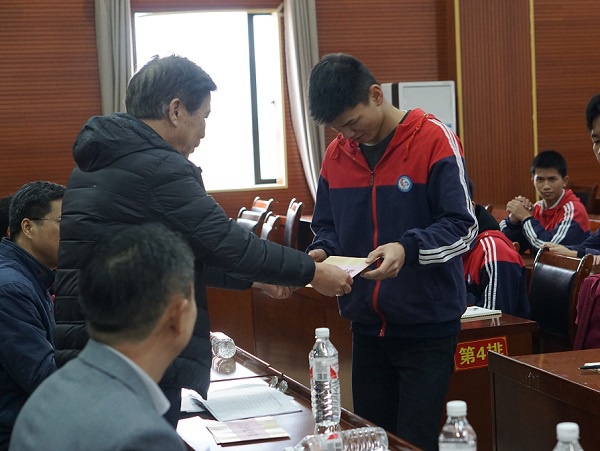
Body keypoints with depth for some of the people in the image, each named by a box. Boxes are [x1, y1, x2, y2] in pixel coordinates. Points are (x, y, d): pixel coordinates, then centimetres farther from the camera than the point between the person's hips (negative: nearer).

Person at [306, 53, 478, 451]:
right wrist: (321, 252, -7)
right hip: (366, 325, 6)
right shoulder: (336, 154, 6)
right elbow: (327, 226, 15)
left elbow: (463, 228, -14)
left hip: (427, 325, -5)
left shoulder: (434, 140, -11)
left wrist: (408, 249, -31)